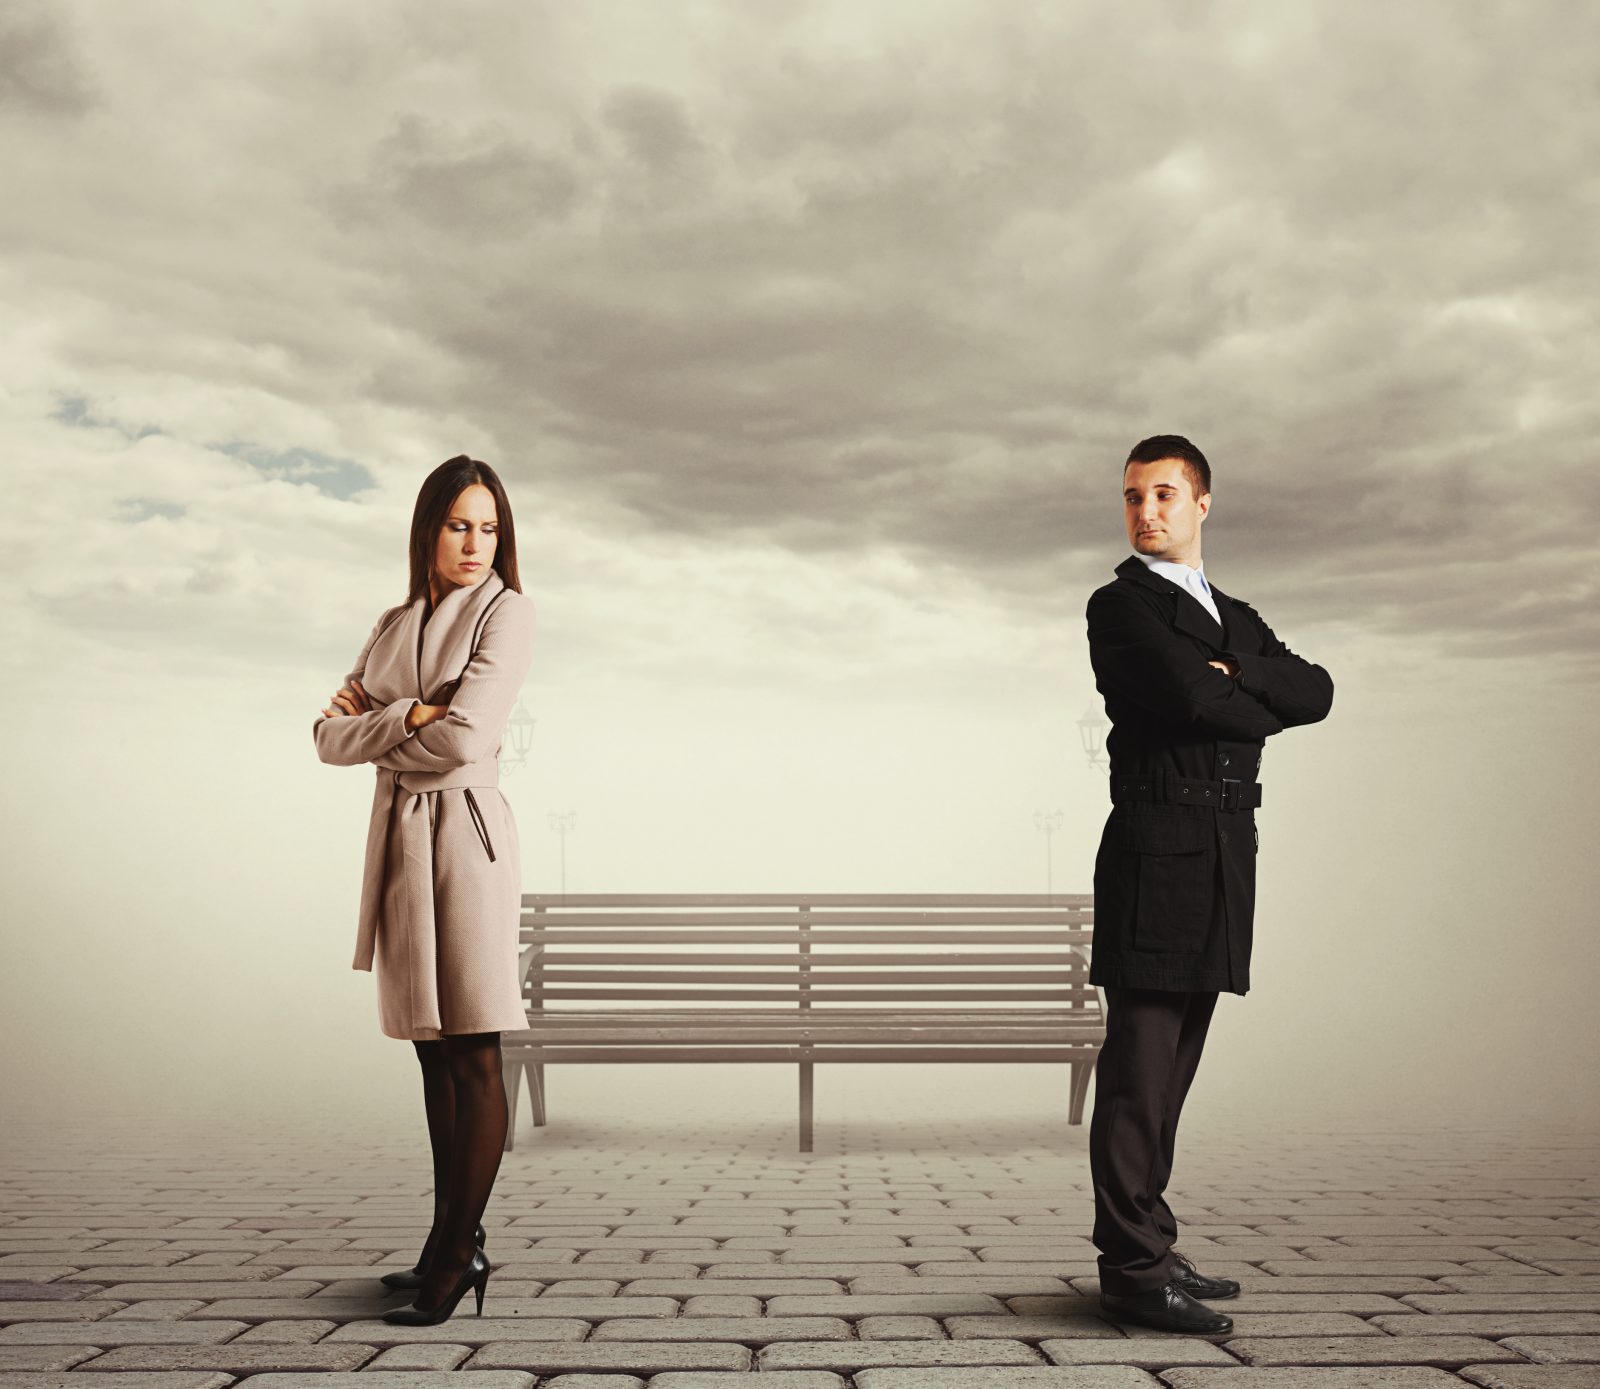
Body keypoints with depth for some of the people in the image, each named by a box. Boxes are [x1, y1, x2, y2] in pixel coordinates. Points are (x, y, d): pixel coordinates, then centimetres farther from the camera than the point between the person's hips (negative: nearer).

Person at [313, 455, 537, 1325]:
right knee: (433, 1054, 11)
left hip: (463, 833, -7)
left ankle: (453, 1255, 0)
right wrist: (408, 715, -9)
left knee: (472, 1055, -5)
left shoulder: (506, 610, -3)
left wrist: (377, 730, 0)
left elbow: (466, 736, -16)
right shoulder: (394, 625, 16)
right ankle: (456, 1245, 20)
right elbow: (330, 736, 8)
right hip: (397, 834, 7)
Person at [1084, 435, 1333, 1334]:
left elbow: (1317, 693, 8)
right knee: (1139, 1066, -8)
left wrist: (1236, 677, -8)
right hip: (1159, 847, -7)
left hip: (1224, 855, 7)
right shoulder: (1121, 606, -1)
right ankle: (1134, 1271, -5)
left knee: (1170, 1067, 11)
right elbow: (1194, 698, -16)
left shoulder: (1238, 618, 23)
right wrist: (1261, 708, 3)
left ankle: (1146, 1247, 19)